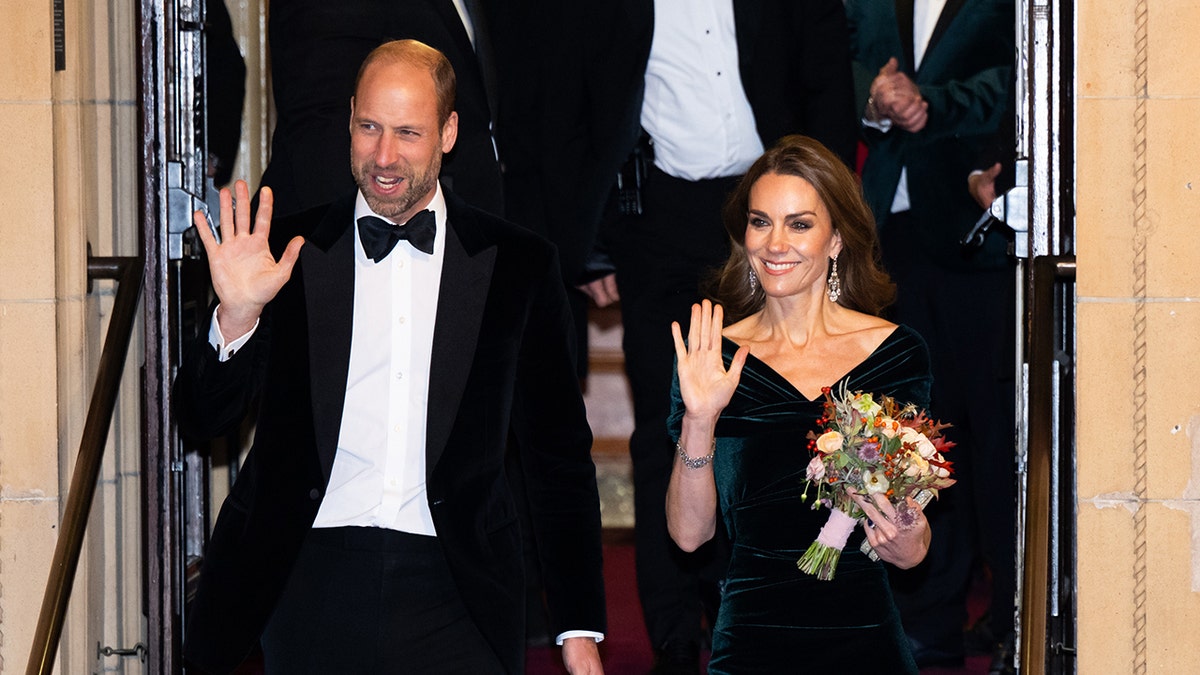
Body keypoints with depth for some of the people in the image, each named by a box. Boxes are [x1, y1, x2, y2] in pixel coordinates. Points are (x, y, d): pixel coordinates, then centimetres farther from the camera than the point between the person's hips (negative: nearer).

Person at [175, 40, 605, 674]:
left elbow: (559, 455, 9)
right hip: (311, 588, 0)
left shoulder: (518, 264, 5)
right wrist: (236, 317, -18)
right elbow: (201, 420, 2)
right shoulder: (289, 253, 3)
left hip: (453, 595, 0)